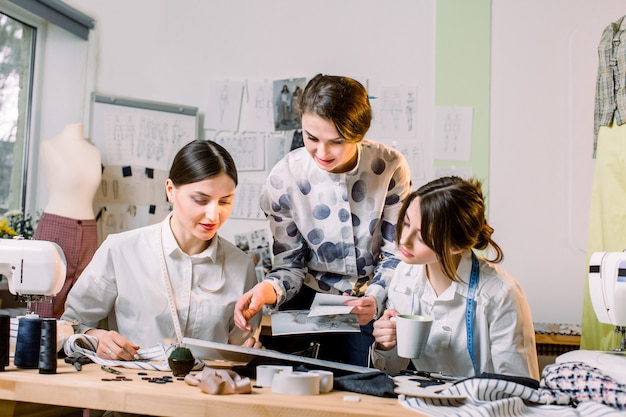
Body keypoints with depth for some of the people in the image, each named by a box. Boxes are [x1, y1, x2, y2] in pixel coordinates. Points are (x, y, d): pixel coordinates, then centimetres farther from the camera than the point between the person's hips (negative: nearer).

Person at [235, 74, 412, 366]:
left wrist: (375, 298, -23)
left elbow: (397, 254, -4)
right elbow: (291, 265, -5)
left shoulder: (391, 168, -13)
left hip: (376, 301, 0)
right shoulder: (284, 178, -13)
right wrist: (269, 289, -28)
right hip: (311, 299, 0)